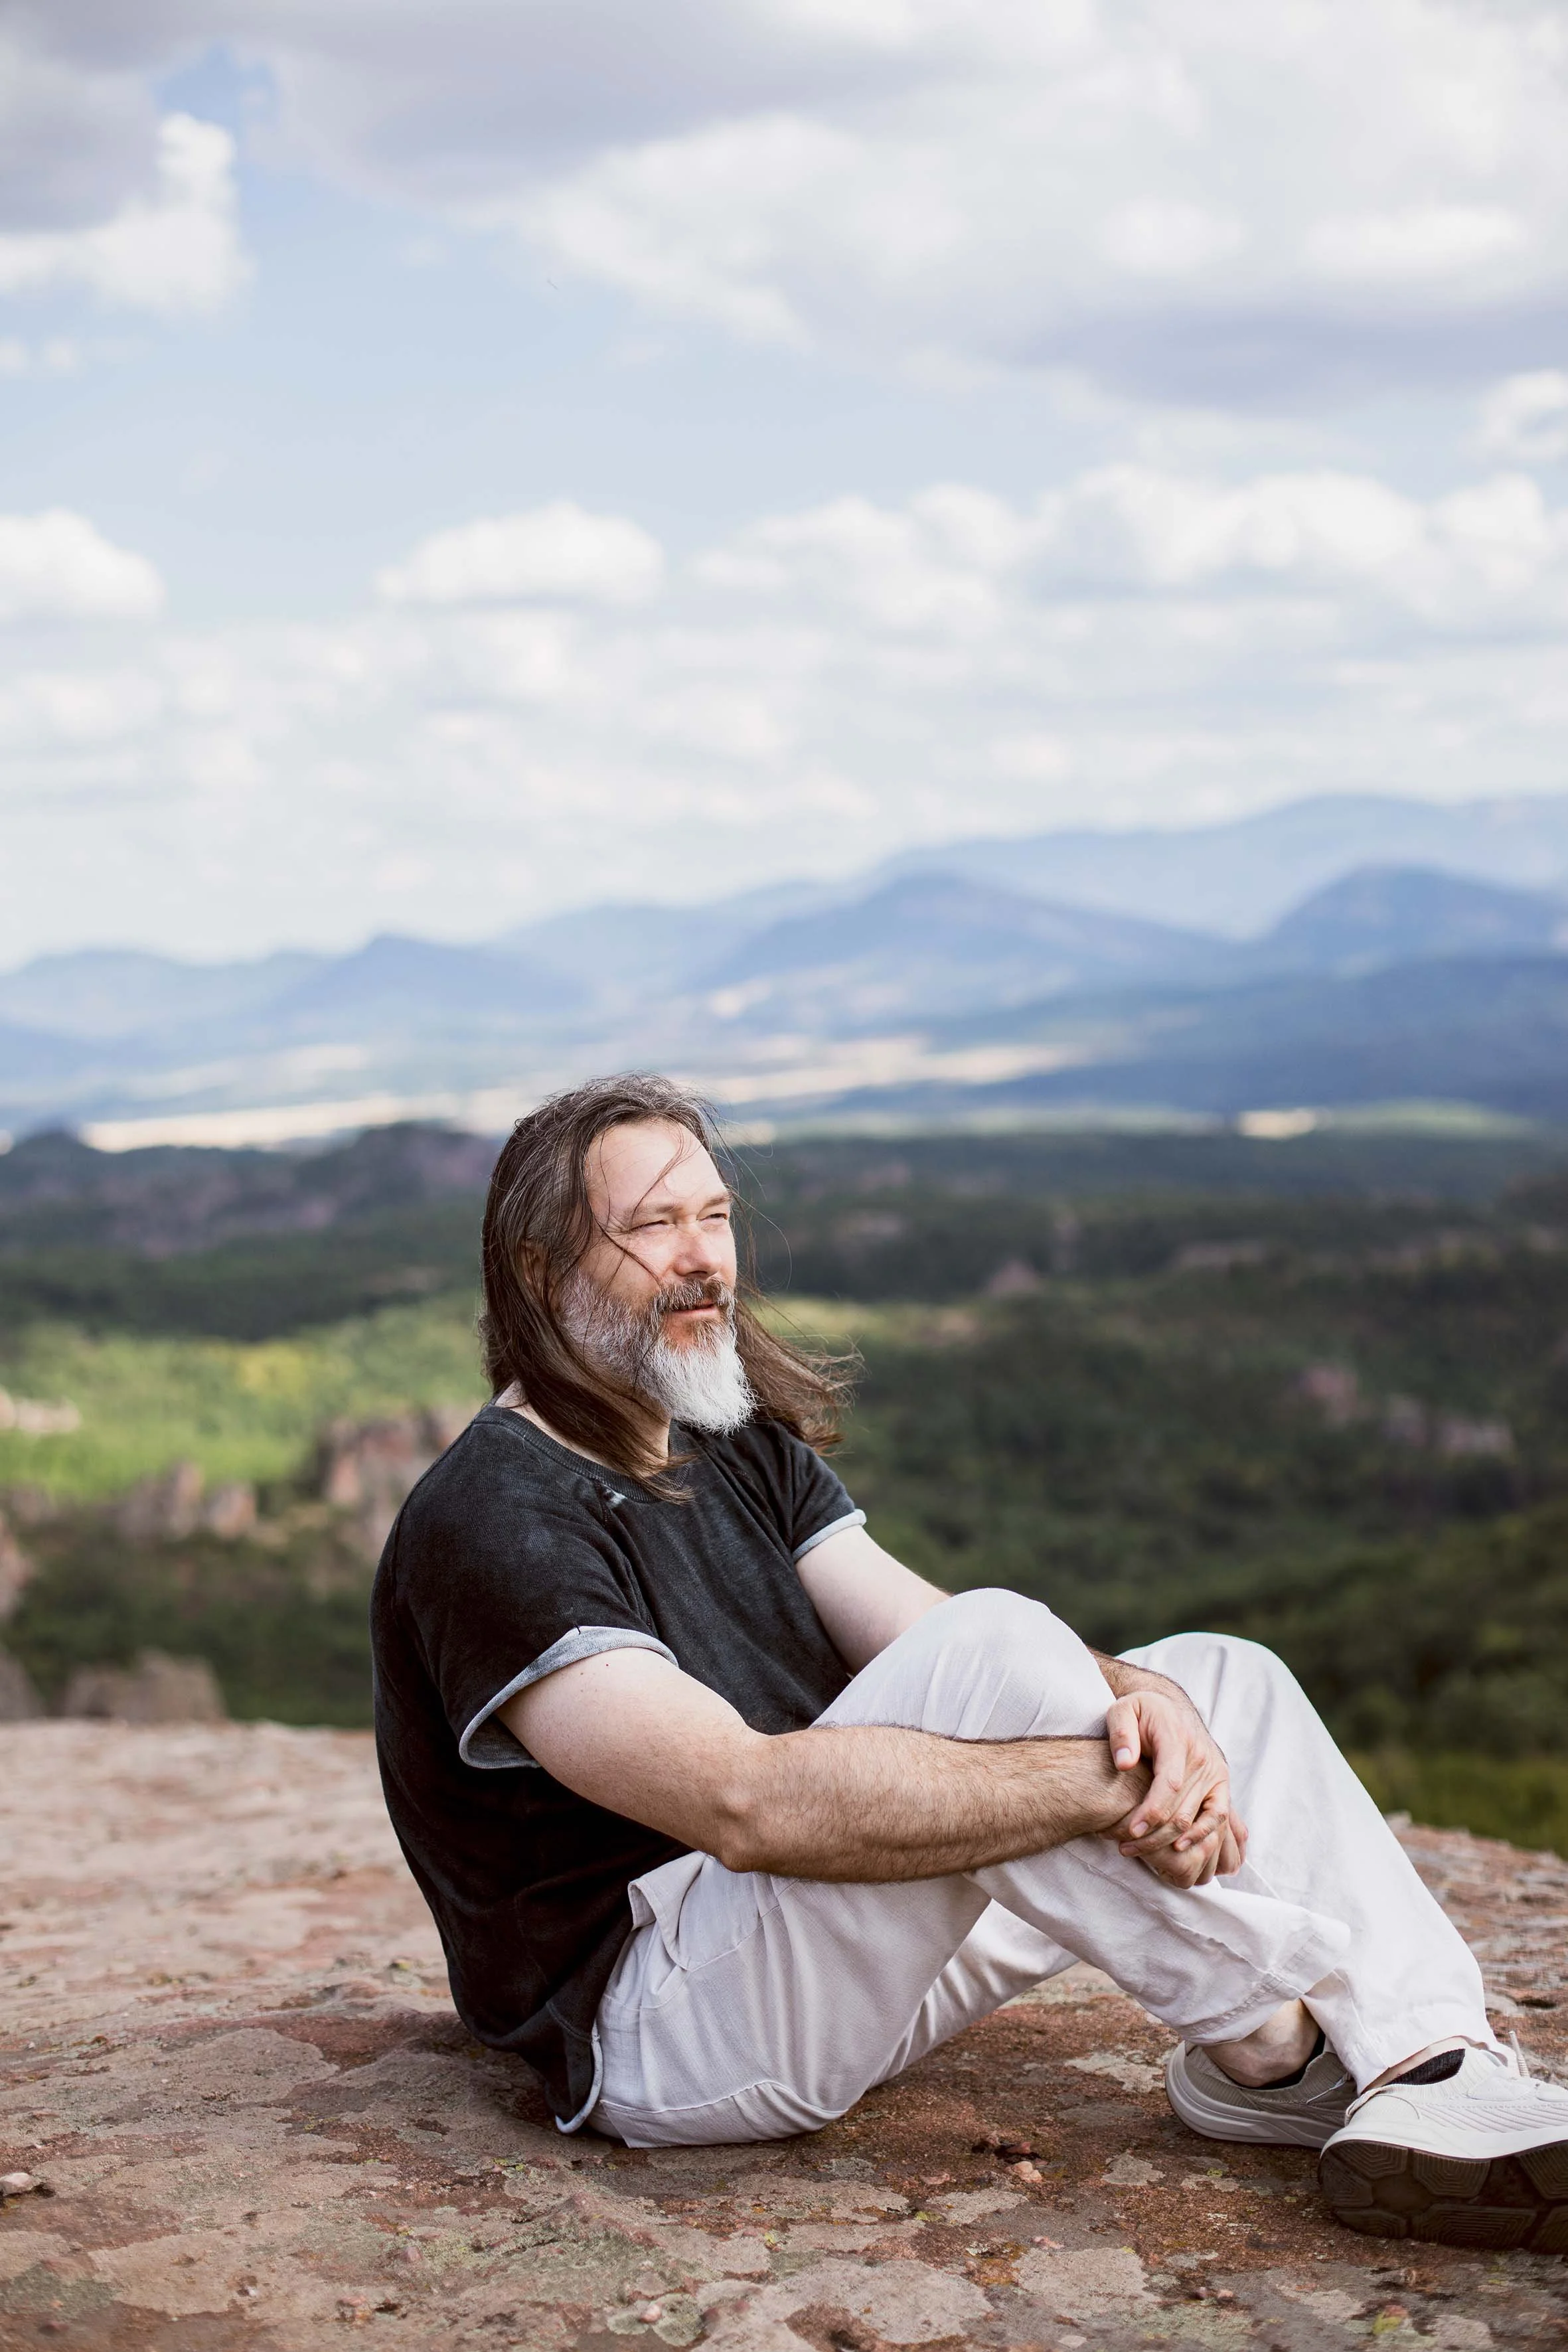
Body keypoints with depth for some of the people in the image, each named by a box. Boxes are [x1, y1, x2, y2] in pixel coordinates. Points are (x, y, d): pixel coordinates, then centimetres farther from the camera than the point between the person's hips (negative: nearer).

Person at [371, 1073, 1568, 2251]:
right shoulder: (491, 1522, -16)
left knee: (1218, 1676, 1)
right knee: (995, 1650, -29)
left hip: (837, 1957, 9)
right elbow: (744, 1803, -29)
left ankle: (1438, 2068, -15)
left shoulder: (743, 1447, 13)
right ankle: (1269, 2053, -14)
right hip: (659, 2027, -9)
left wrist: (1138, 1694, -21)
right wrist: (1117, 1782, -29)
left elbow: (928, 1636, 1)